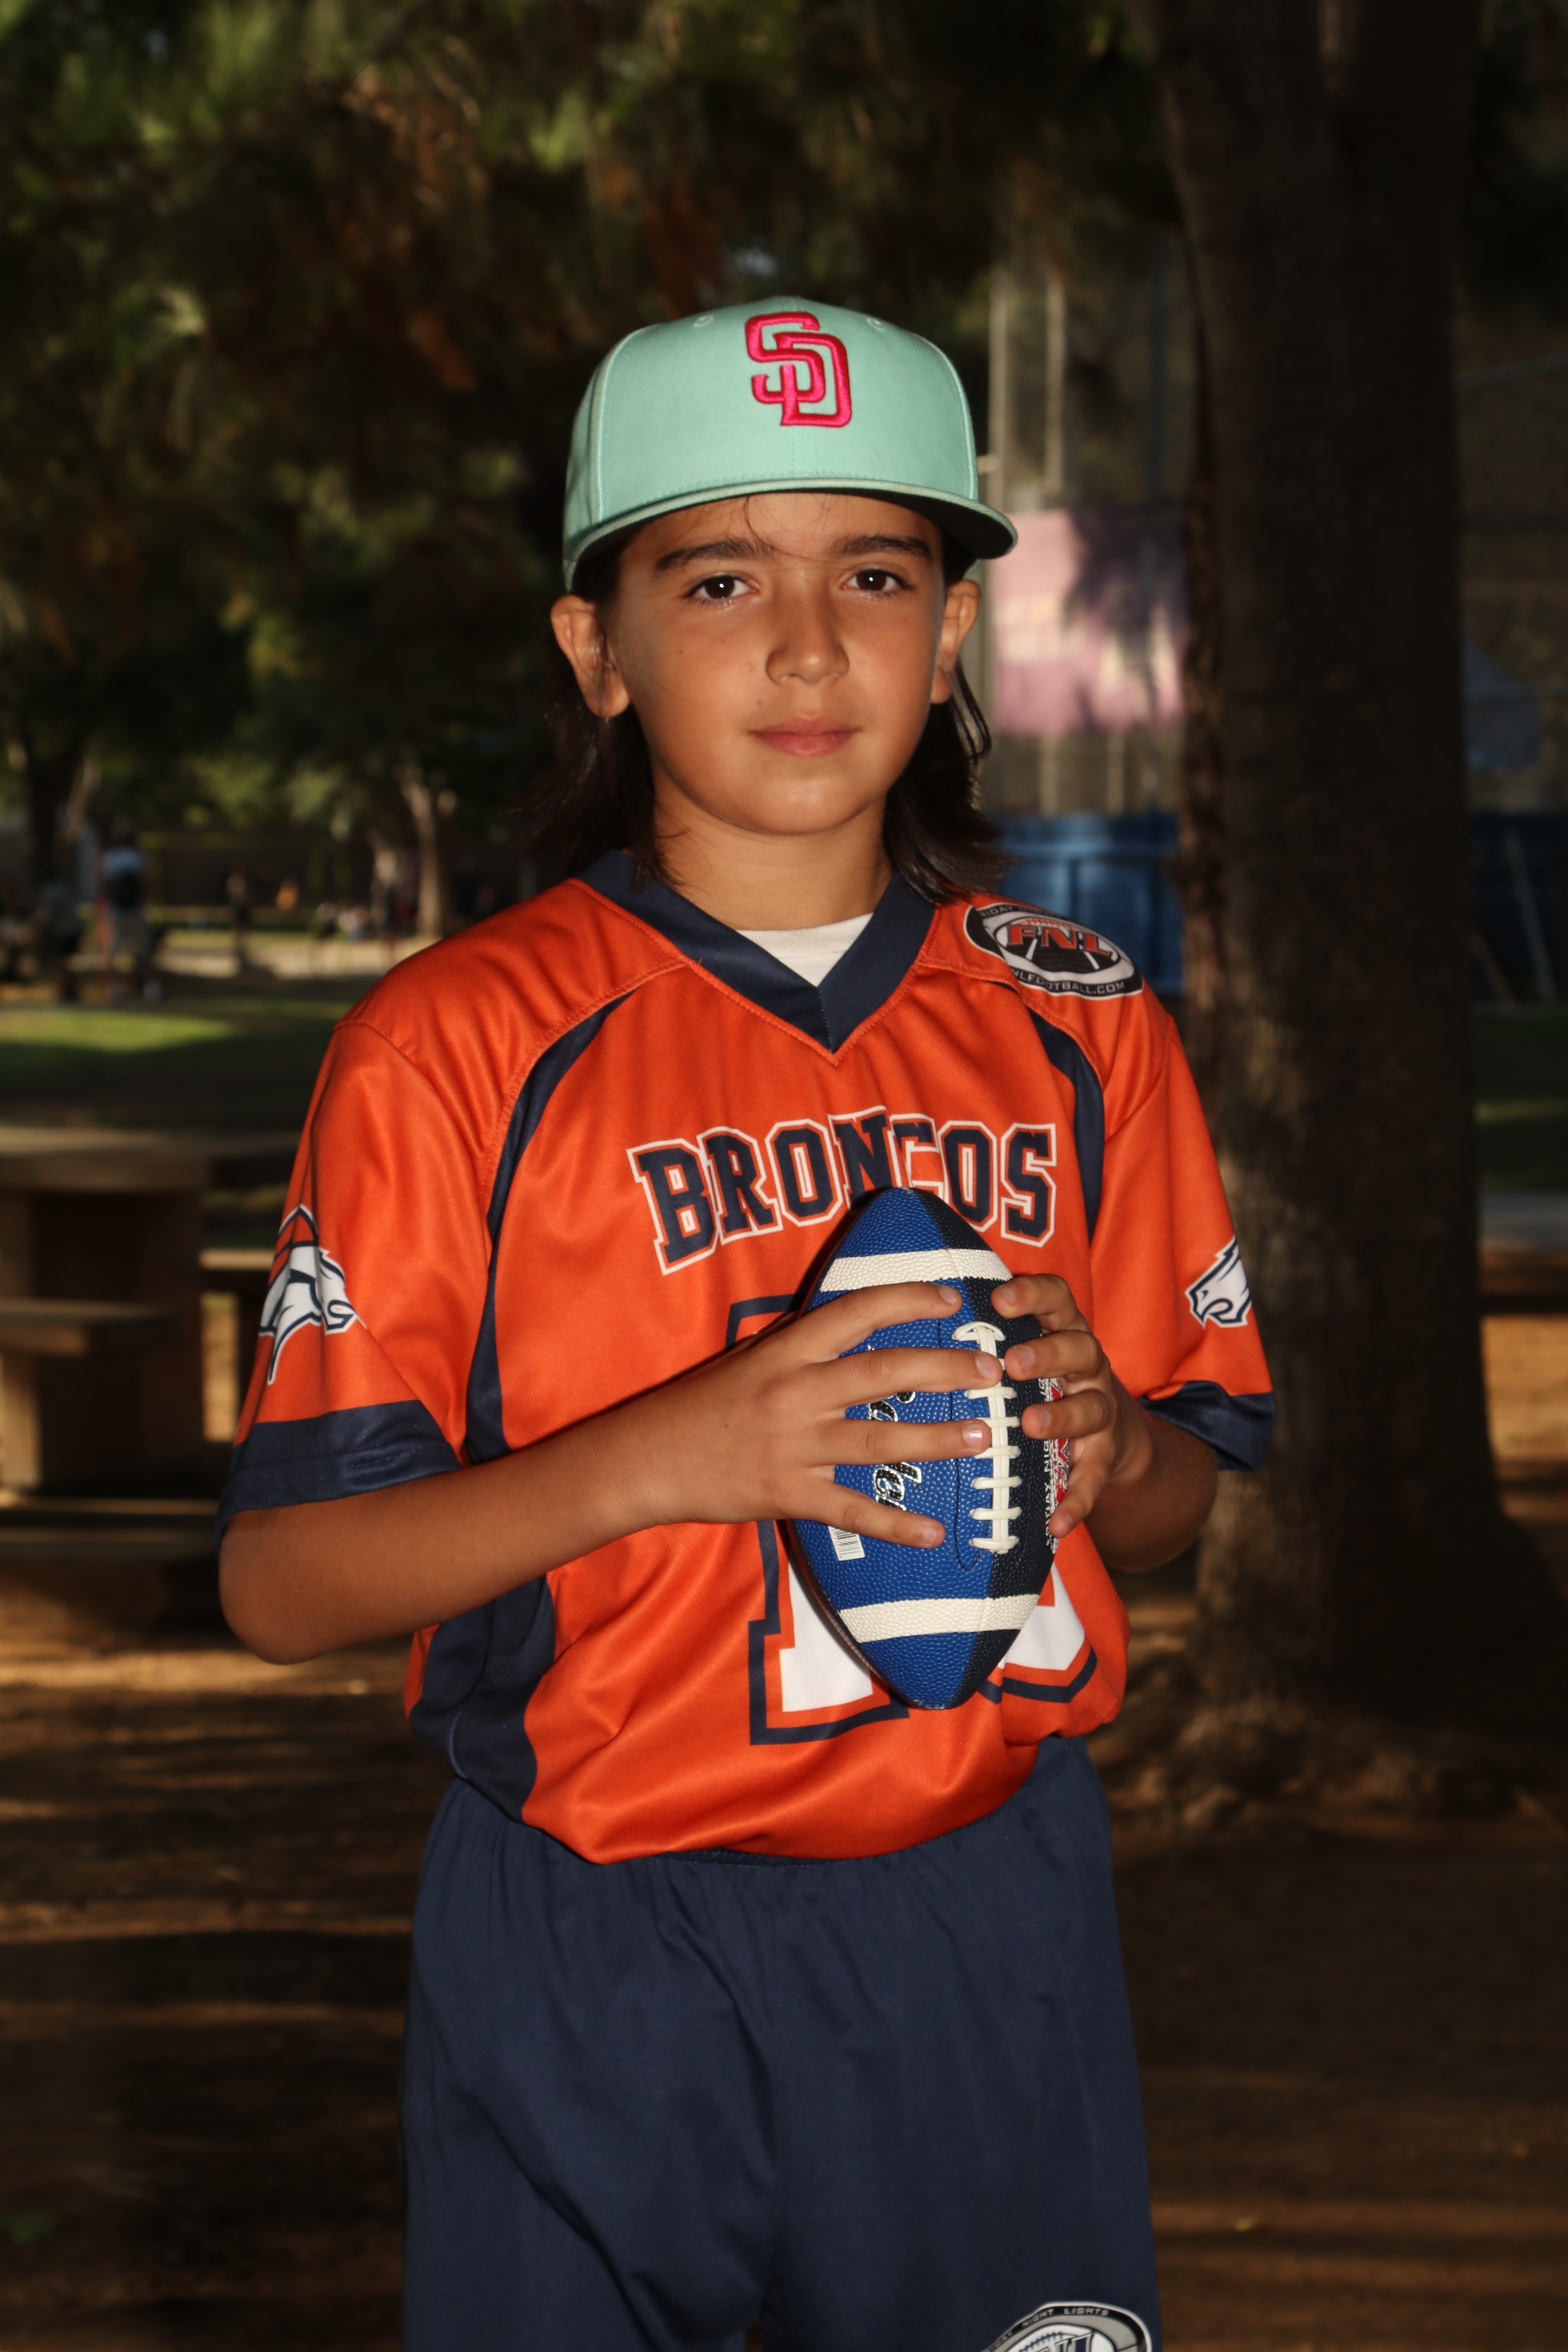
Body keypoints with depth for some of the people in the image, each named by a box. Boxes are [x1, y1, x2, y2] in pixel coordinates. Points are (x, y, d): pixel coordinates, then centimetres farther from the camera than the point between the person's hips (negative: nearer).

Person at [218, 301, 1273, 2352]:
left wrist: (1109, 1447, -11)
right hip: (595, 1951, -2)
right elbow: (280, 1578, -9)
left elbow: (1181, 1499, 13)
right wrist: (669, 1456, -23)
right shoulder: (460, 1047, -6)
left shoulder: (1076, 1025, 5)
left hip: (989, 1925, 3)